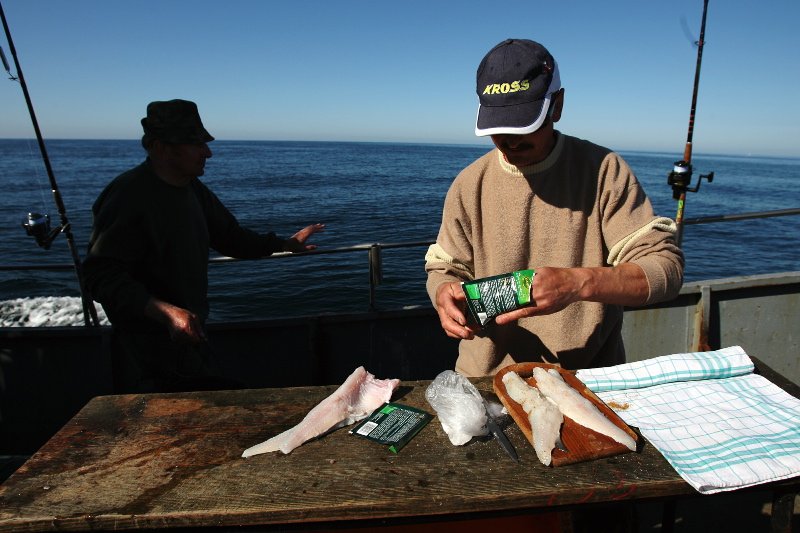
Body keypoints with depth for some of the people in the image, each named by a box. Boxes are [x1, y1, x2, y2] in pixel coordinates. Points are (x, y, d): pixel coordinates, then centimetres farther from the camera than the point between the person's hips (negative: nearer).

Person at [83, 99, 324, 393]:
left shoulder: (194, 189, 6)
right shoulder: (128, 196, -20)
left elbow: (230, 237, 17)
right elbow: (102, 275, -24)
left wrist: (285, 243, 9)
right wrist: (167, 312, -35)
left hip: (190, 338, 9)